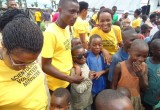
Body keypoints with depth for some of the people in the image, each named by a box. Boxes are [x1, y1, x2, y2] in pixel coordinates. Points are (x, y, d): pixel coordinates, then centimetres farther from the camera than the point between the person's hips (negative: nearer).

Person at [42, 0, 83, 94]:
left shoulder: (67, 29, 0)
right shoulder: (50, 32, -23)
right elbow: (46, 66, -21)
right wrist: (70, 78, -20)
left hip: (67, 81, 7)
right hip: (56, 86, -7)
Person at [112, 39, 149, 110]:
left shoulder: (144, 66, -8)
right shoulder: (120, 66, -20)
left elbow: (144, 89, -6)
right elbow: (114, 86, -10)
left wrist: (141, 75, -21)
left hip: (136, 100, 4)